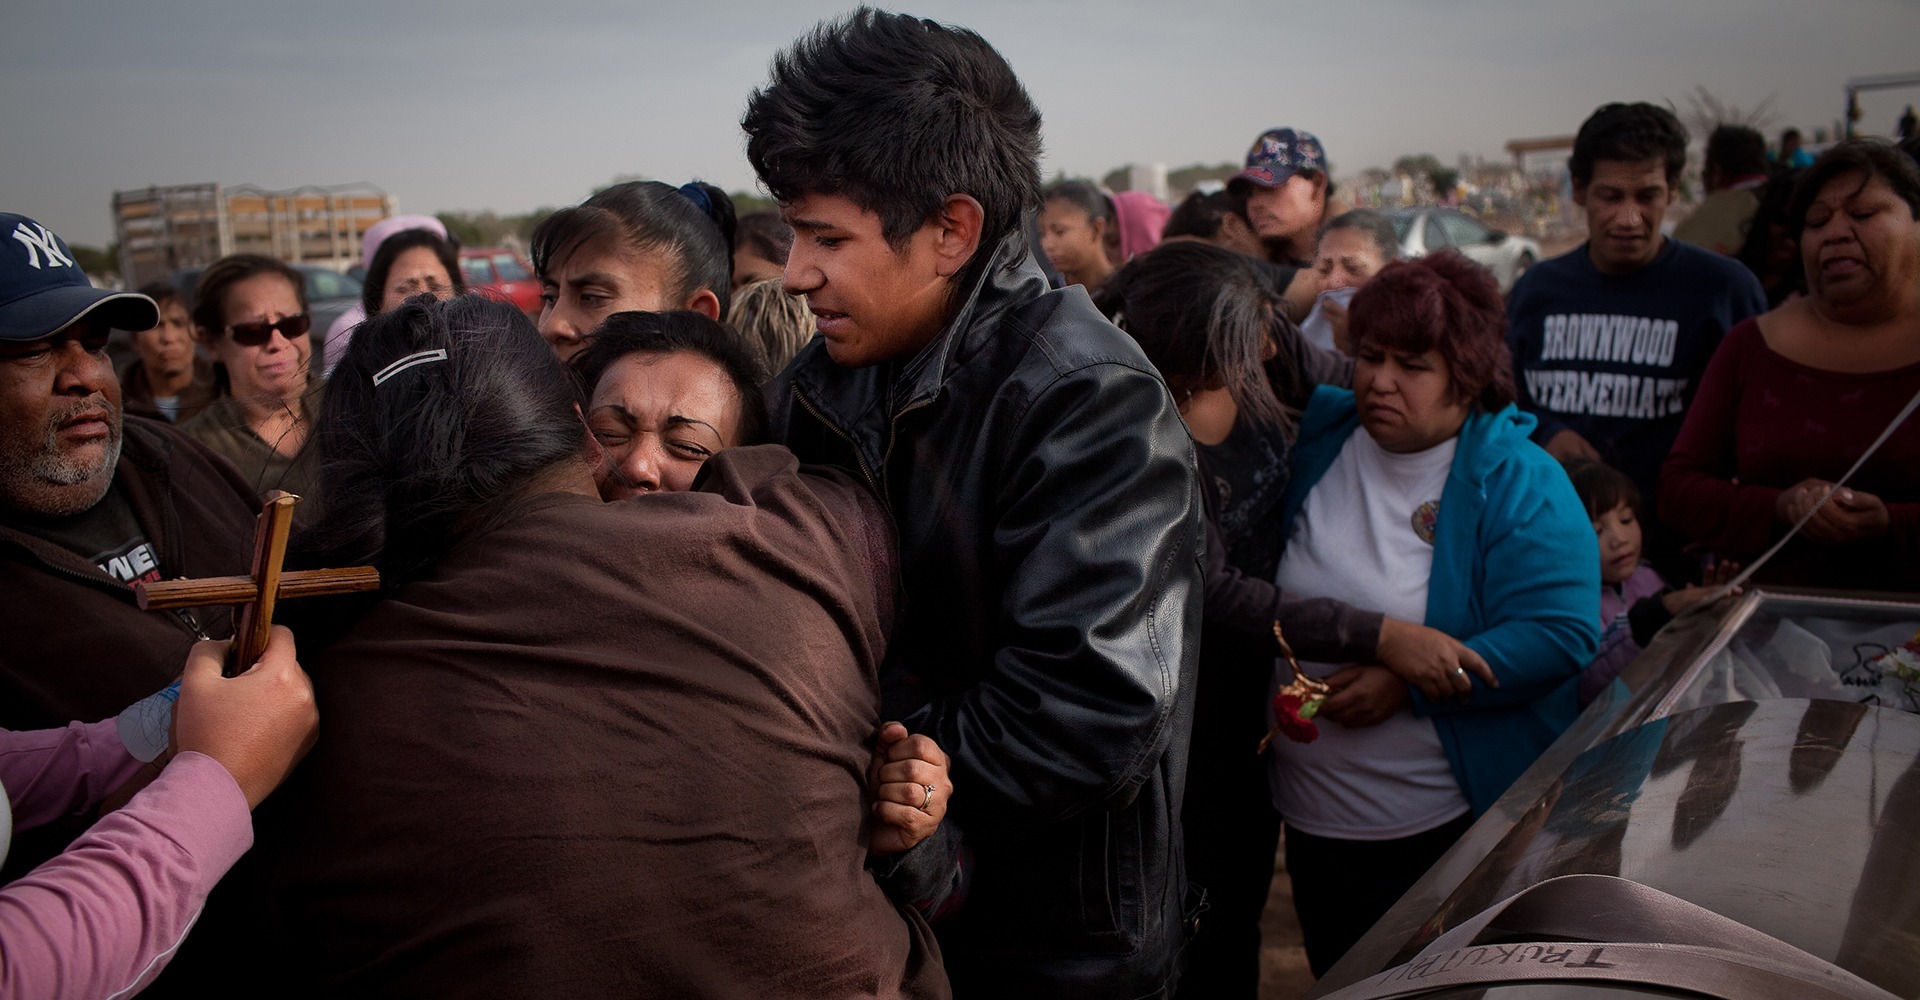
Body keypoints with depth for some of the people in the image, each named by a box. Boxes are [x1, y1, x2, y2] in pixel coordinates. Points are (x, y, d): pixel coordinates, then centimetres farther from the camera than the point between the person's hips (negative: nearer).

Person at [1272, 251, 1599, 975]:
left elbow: (1562, 635, -21)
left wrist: (1411, 679, -26)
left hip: (1456, 831, -4)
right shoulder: (1318, 439, -1)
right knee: (1337, 979, 22)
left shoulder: (1518, 482, -14)